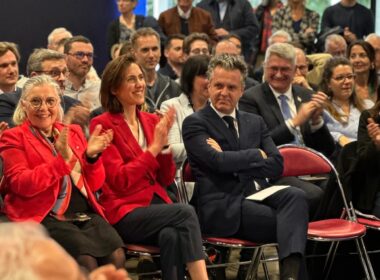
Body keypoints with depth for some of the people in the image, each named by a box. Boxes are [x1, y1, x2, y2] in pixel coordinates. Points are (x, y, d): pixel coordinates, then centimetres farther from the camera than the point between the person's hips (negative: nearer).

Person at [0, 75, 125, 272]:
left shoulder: (73, 132, 19)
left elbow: (94, 185, 17)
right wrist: (61, 159, -18)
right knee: (86, 259, -30)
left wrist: (92, 156, -3)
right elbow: (21, 184, -10)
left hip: (85, 213, 5)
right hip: (44, 217, -4)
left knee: (116, 255, -24)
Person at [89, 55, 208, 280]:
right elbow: (120, 181, -12)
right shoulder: (102, 124, -4)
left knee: (170, 235, -32)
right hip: (126, 212, -4)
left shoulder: (152, 121, 13)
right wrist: (154, 147, -14)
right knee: (185, 212, -29)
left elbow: (166, 179, 12)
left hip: (157, 204, 4)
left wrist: (165, 143, -4)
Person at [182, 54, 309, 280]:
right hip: (220, 207, -5)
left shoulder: (255, 122, 21)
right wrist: (257, 155, 2)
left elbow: (276, 166, 7)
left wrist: (232, 162, -5)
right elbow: (219, 162, -12)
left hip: (255, 198, 5)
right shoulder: (195, 123, 4)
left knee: (295, 196, -29)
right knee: (291, 222, -27)